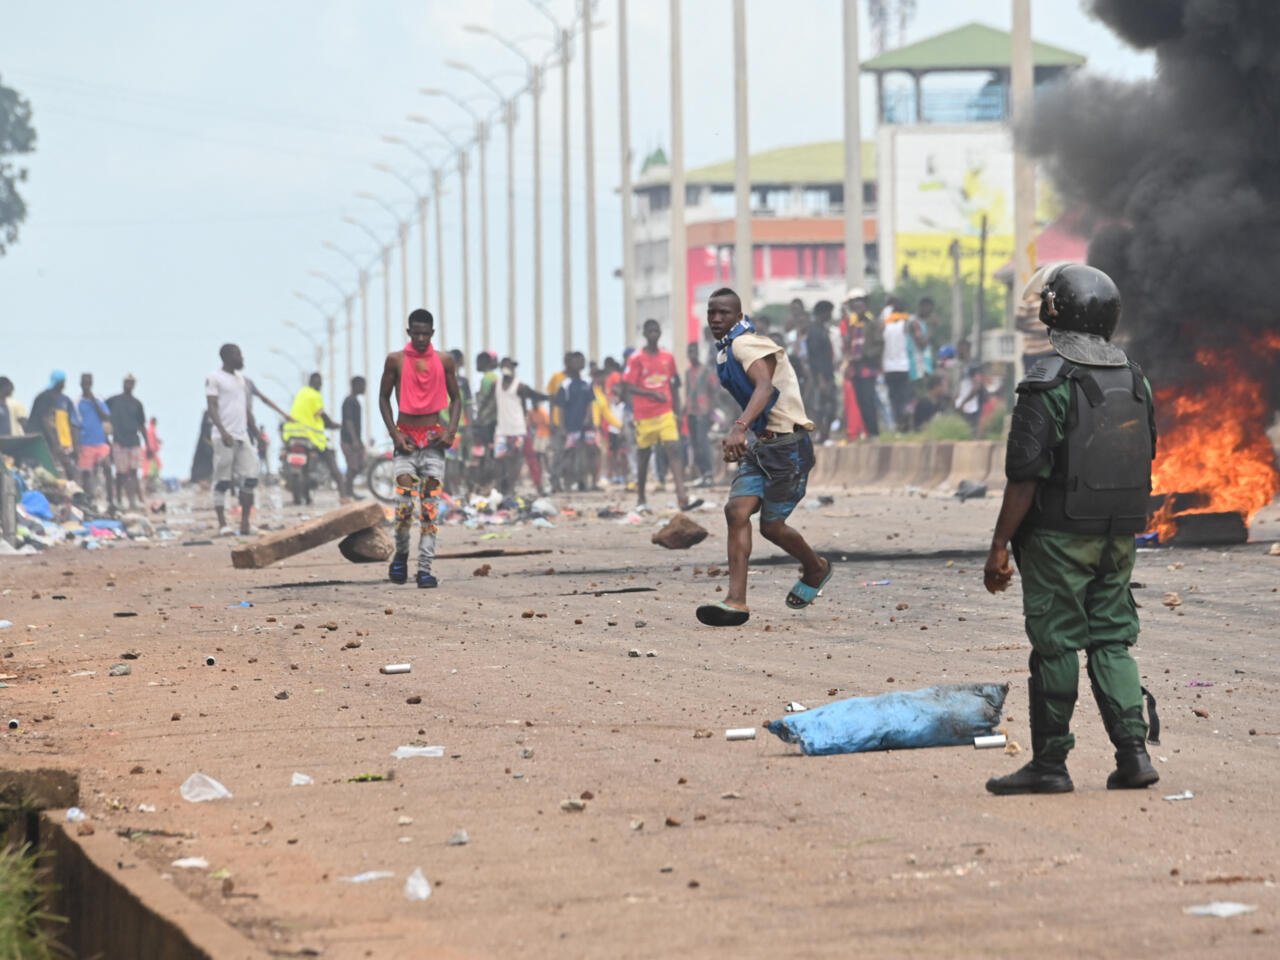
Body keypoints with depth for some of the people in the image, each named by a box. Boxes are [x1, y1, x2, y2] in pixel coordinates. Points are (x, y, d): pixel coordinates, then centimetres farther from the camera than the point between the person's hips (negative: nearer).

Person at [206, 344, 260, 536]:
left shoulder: (241, 378, 18)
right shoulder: (214, 378, -5)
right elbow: (212, 408, -12)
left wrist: (256, 432, 18)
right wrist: (223, 432, -23)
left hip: (243, 436, 7)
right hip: (224, 437, -7)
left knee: (250, 478, 1)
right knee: (222, 481, -4)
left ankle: (245, 521, 5)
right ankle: (222, 523, -1)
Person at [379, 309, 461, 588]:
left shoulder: (444, 361, 4)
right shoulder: (396, 360, 0)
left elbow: (455, 398, 11)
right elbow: (384, 398, 5)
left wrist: (451, 429, -5)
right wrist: (394, 433, -5)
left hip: (433, 439, 1)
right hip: (406, 438, -1)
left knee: (430, 505, -4)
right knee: (404, 500, -13)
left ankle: (425, 568, -4)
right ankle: (401, 555, 11)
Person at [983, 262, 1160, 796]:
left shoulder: (1049, 384, -15)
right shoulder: (1134, 381, 7)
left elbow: (1026, 477, -16)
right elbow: (1144, 464, 14)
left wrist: (1000, 546, -12)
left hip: (1060, 535, -6)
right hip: (1119, 536, 6)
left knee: (1055, 646, 0)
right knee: (1111, 641, 12)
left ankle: (1050, 763, 5)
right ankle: (1133, 752, 3)